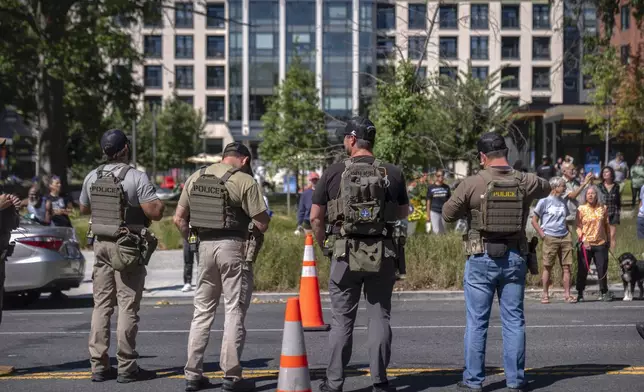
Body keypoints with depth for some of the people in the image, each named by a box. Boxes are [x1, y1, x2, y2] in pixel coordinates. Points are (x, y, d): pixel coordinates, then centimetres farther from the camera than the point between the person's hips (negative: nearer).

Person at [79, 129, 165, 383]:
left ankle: (99, 366, 11)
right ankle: (126, 368, 0)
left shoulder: (92, 178, 5)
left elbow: (83, 209, 19)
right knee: (127, 307, -2)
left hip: (101, 244, 6)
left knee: (101, 305, 10)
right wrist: (160, 203, 3)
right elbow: (155, 212, -18)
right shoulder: (137, 178, -13)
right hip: (128, 247, -5)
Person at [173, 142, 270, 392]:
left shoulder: (195, 178, 8)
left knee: (202, 311, 13)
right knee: (235, 312, 2)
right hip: (234, 248, -5)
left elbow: (179, 218, 9)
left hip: (205, 247, 5)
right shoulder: (245, 181, -8)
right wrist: (261, 220, 11)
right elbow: (262, 224, -10)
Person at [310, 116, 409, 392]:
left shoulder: (334, 173, -4)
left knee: (342, 320, 5)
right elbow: (403, 213, 15)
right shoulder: (393, 174, 1)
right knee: (379, 318, 8)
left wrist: (323, 244, 16)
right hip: (383, 254, 1)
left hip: (345, 254, -1)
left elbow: (315, 217, 0)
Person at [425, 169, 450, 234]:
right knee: (436, 231, -5)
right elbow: (429, 202, 5)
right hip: (434, 212, -2)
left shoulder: (446, 187, 7)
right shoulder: (431, 187, 1)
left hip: (444, 212, 2)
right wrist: (428, 216, 3)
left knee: (443, 232, 7)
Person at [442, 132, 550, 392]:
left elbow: (448, 214, -3)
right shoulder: (526, 182, -2)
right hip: (515, 258, 2)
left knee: (476, 322, 5)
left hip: (482, 259, -2)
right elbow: (546, 188, 21)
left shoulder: (472, 184, -11)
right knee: (514, 320, 9)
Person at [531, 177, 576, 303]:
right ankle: (545, 294, 7)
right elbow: (534, 220, -1)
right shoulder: (544, 201, -1)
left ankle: (567, 294, 4)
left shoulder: (563, 202, 16)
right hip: (550, 238, -5)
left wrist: (569, 234, 11)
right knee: (548, 267, 1)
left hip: (565, 237, 5)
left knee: (567, 267, 0)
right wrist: (542, 234, -9)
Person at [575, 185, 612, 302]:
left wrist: (608, 240, 14)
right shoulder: (581, 209, -1)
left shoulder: (603, 208, 6)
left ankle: (604, 292, 14)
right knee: (583, 270, 2)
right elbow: (578, 227, -4)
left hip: (601, 244, 2)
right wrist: (583, 241, -14)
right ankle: (580, 293, 12)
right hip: (585, 244, -2)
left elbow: (606, 225, 14)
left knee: (602, 269, 3)